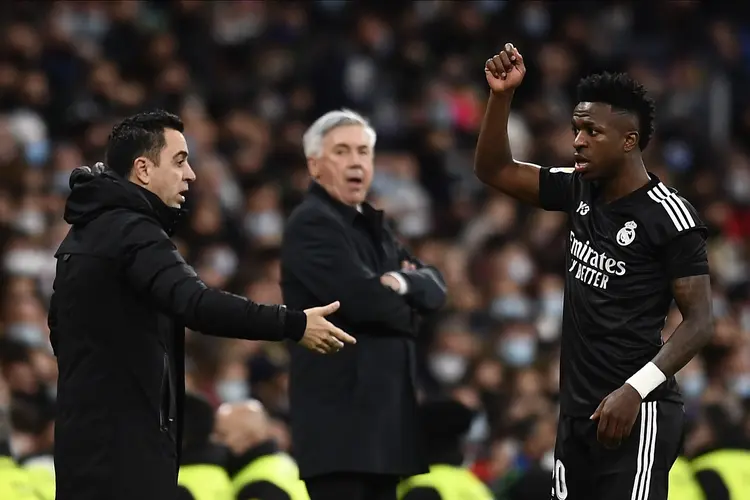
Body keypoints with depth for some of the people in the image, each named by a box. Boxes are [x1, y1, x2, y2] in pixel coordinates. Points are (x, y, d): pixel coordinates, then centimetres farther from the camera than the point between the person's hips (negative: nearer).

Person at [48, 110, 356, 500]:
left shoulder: (83, 234, 17)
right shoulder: (131, 232, -15)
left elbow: (60, 330, 26)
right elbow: (196, 303, -29)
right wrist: (294, 325, -28)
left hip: (86, 436, 10)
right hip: (124, 448, -10)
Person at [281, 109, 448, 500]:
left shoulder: (372, 225, 20)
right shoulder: (311, 223, -9)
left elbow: (435, 289, 10)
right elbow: (360, 297, -22)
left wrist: (403, 283, -12)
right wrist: (406, 312, -2)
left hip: (381, 406, 9)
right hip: (338, 410, -9)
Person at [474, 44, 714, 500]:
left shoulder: (668, 216, -12)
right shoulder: (580, 192, 9)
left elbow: (700, 322, -13)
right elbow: (495, 171, 17)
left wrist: (635, 390, -23)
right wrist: (502, 95, 1)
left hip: (635, 413, -8)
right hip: (578, 410, 8)